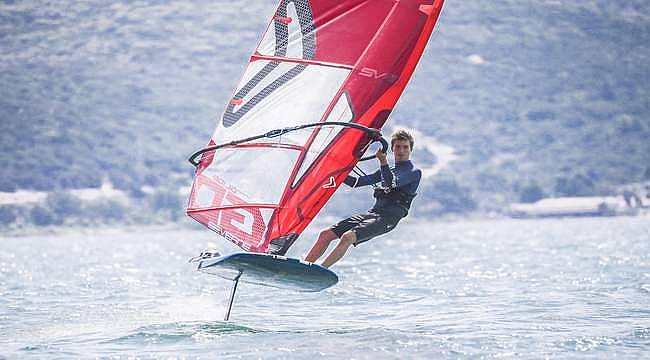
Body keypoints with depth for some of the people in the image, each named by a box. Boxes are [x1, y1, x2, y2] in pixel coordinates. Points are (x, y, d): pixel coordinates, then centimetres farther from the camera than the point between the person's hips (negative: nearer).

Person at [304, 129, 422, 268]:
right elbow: (356, 182, 26)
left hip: (388, 218, -8)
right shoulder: (388, 171, 25)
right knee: (326, 234, -2)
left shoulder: (414, 172, 2)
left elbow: (391, 183, -17)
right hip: (372, 213, 8)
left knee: (347, 237, -29)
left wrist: (383, 162, -29)